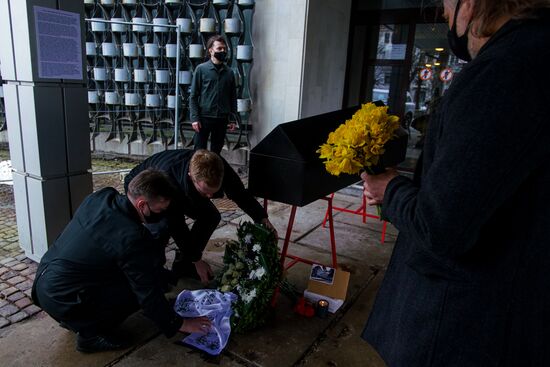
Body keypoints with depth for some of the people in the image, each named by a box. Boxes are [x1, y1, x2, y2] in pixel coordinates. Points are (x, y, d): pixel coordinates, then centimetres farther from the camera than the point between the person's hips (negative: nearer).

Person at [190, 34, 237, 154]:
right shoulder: (201, 69, -1)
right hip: (204, 117, -3)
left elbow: (233, 97, 11)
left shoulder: (229, 72, 8)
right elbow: (193, 96, -3)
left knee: (216, 152, 11)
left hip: (222, 119, 3)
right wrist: (194, 118, -10)